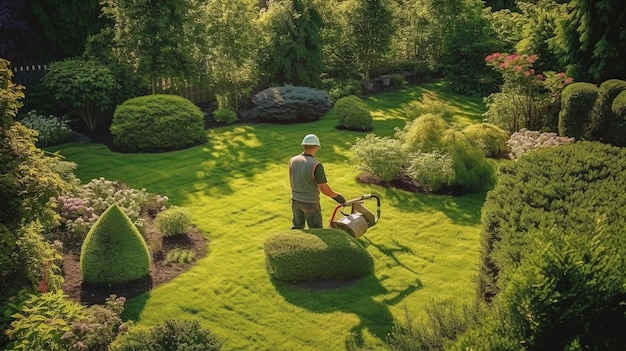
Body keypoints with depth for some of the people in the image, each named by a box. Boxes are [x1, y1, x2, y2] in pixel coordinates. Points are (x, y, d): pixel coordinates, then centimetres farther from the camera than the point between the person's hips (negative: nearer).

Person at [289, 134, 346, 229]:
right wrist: (337, 196, -6)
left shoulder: (293, 160, -6)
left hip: (295, 200, 6)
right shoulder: (316, 165, -25)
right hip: (310, 203, -6)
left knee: (297, 227, 22)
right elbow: (324, 188, -23)